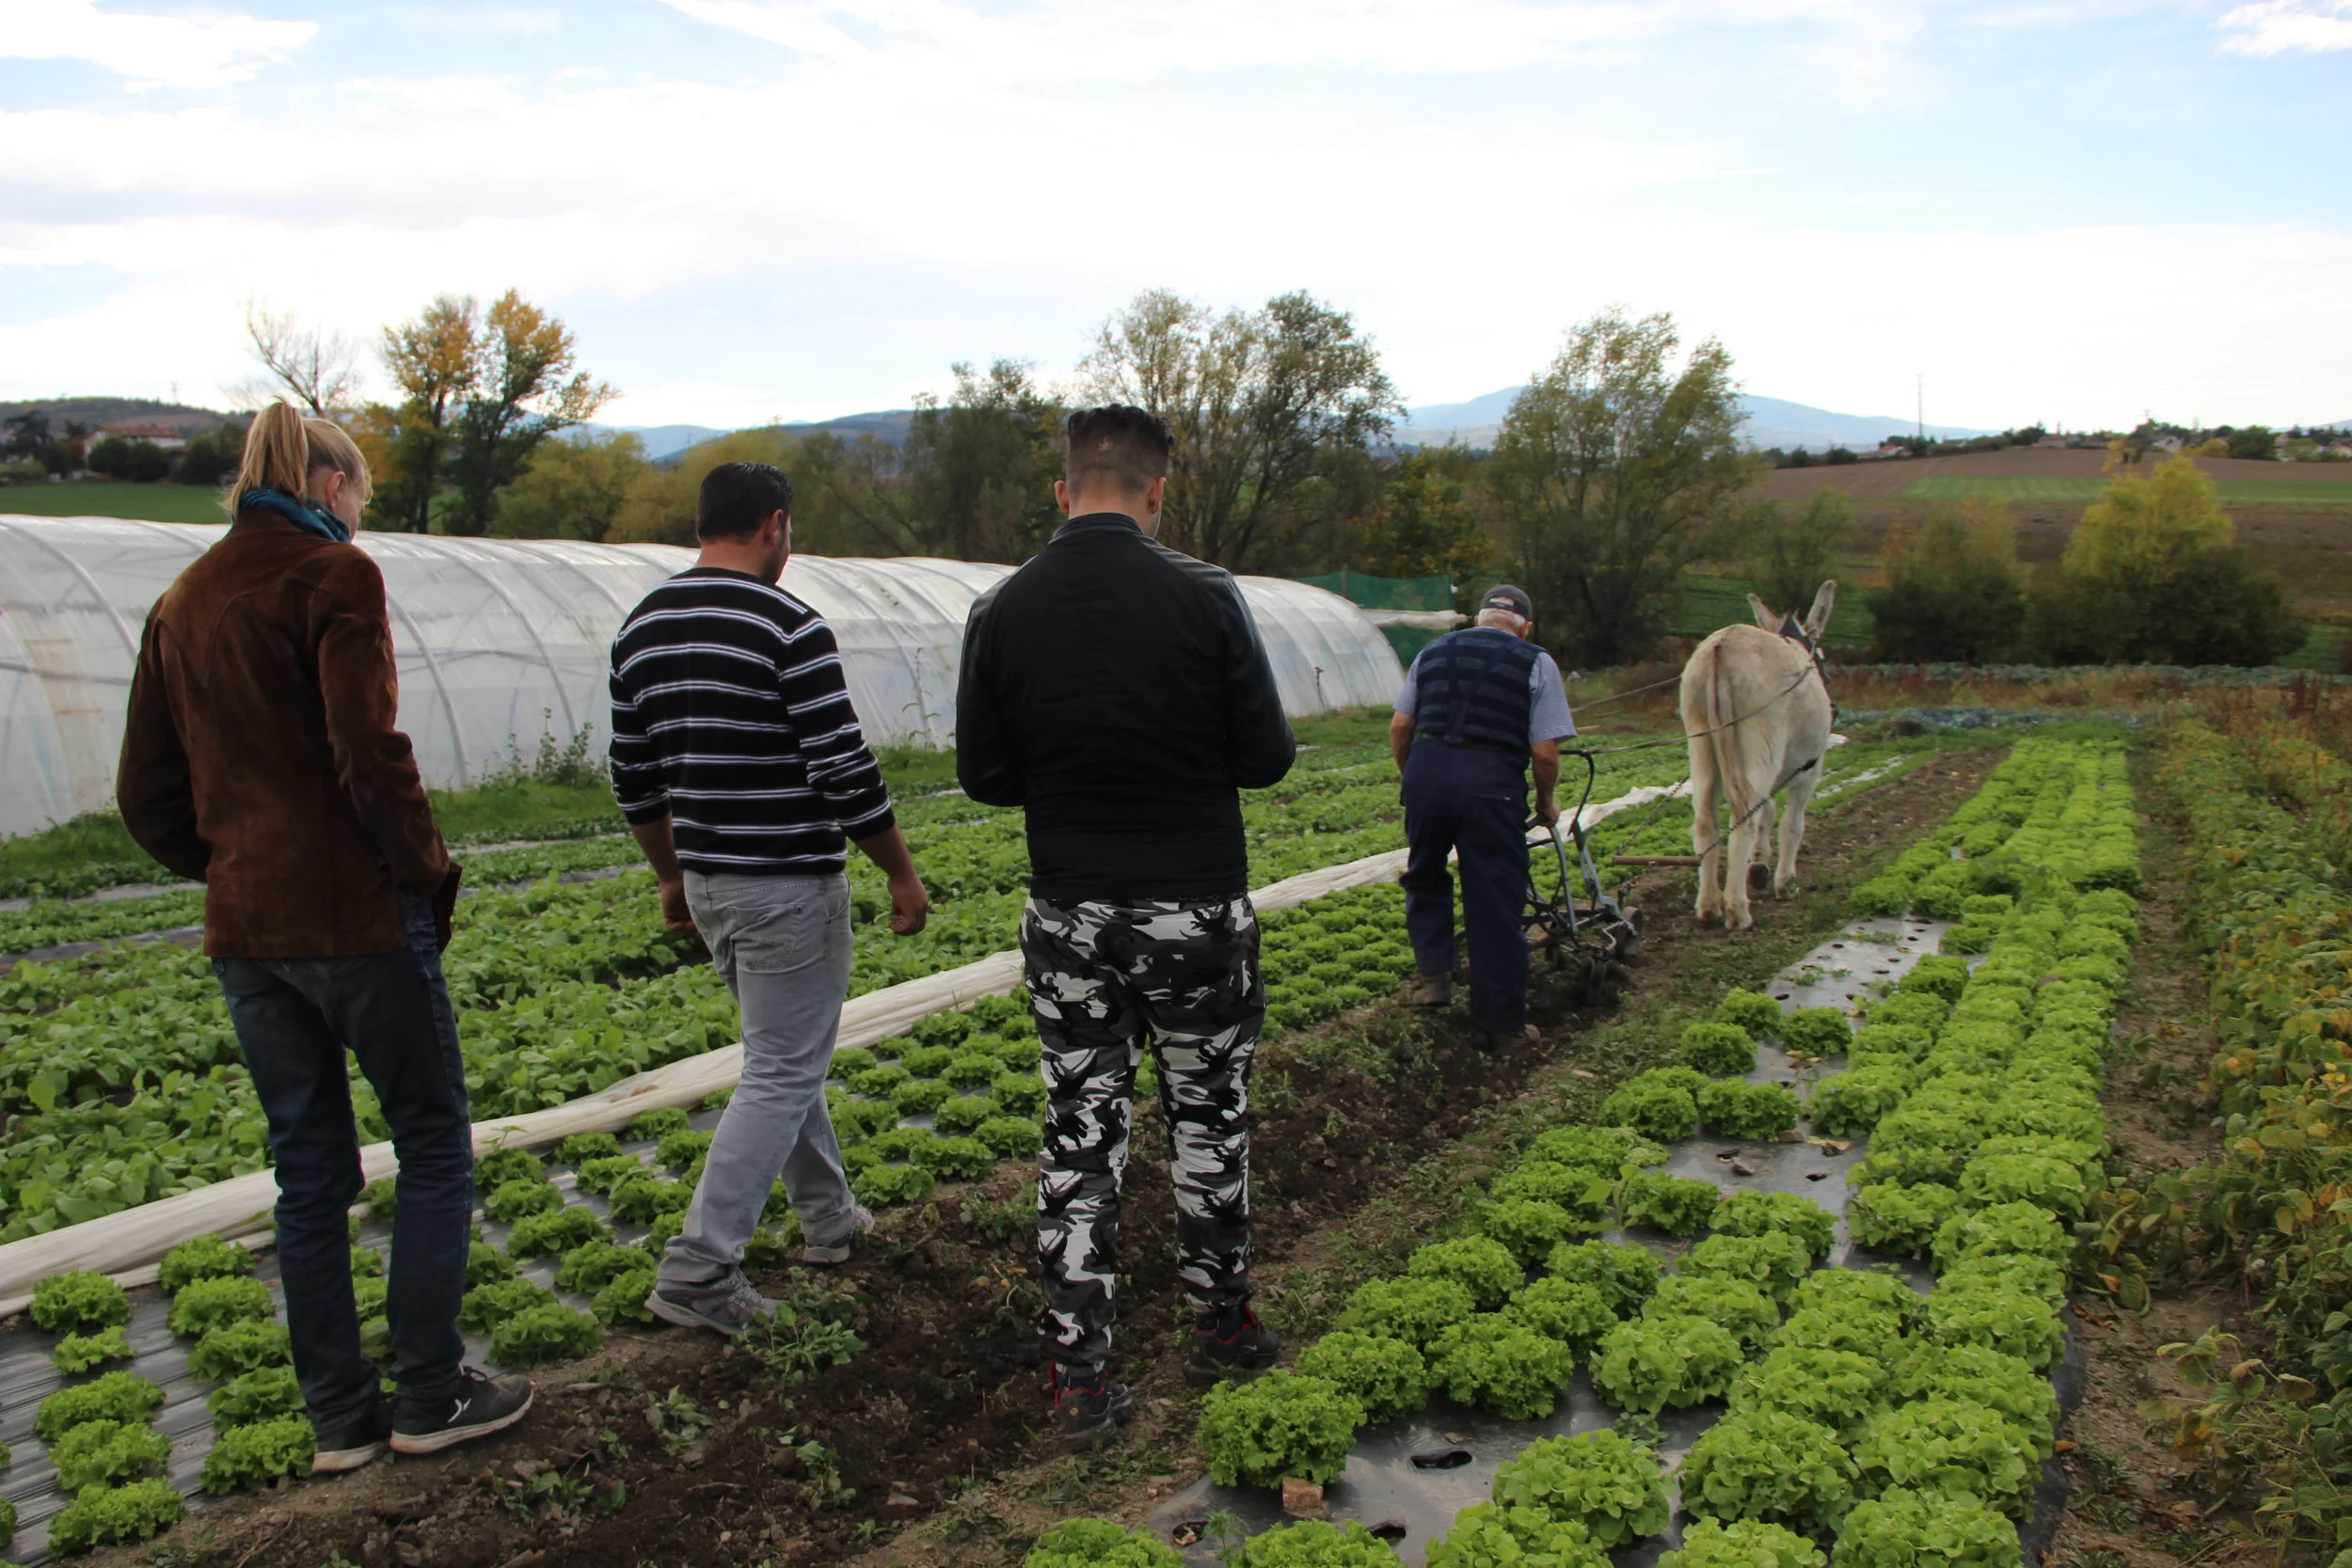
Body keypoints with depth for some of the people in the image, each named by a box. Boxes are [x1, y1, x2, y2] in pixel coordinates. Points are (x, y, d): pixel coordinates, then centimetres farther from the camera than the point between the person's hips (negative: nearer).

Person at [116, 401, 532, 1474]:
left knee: (309, 1168, 14)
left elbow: (147, 797, 13)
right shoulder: (332, 574, -9)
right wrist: (428, 871, -7)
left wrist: (226, 869, 16)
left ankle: (339, 1418, 23)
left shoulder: (180, 601, 13)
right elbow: (370, 753, -19)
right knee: (433, 1144, 8)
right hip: (356, 916, -7)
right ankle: (431, 1394, 13)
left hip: (244, 931, 7)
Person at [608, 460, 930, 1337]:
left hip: (707, 882, 8)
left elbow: (634, 778, 12)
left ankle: (828, 1219, 34)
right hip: (790, 883, -8)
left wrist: (671, 876, 23)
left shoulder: (642, 629, 7)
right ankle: (698, 1272, 1)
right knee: (781, 1075, 1)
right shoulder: (788, 627, -17)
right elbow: (845, 774, -18)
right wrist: (903, 874, -7)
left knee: (787, 1053, 22)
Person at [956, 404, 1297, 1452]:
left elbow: (984, 776, 1)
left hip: (1069, 916, 2)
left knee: (1079, 1135, 10)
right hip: (1197, 911, -2)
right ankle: (1221, 1327, 32)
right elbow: (1268, 757, -8)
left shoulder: (1002, 611, -4)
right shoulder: (1204, 596, -12)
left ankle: (1080, 1379, 14)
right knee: (1207, 1117, 16)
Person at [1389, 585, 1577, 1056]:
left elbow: (1400, 727, 13)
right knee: (1496, 904, 6)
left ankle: (1434, 973, 21)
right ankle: (1504, 1027, 15)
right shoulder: (1536, 664, 6)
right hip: (1491, 782, -3)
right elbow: (1544, 751, -1)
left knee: (1425, 876, 27)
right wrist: (1546, 803, 16)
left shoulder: (1433, 651, 16)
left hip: (1426, 769, 3)